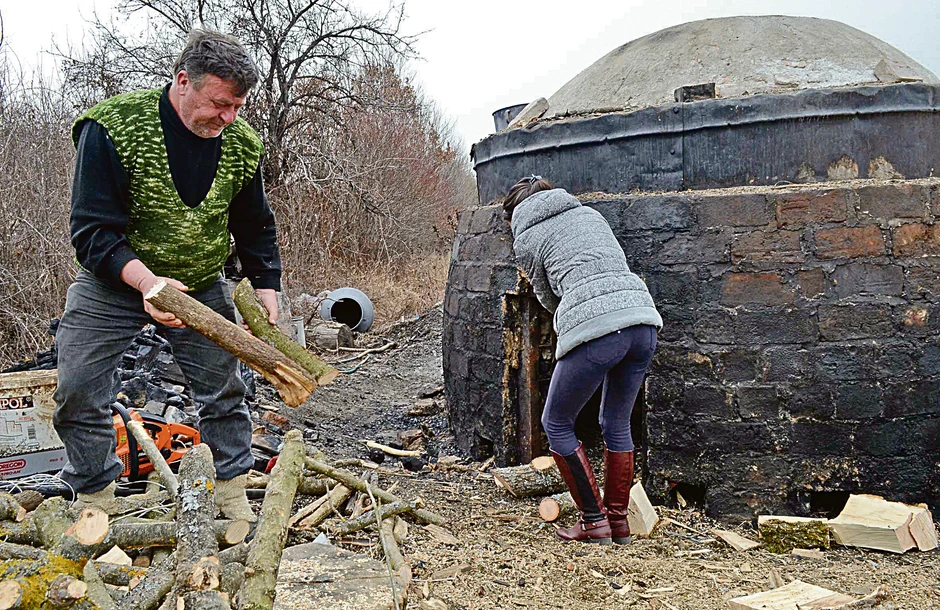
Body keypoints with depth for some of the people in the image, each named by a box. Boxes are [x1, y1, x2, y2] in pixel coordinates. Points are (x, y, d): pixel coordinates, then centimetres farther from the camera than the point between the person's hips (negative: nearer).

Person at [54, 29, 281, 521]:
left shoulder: (239, 145, -8)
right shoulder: (113, 127, -23)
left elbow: (257, 232, 4)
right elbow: (91, 231, -25)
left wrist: (267, 296, -9)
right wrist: (146, 281, -40)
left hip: (200, 286, 3)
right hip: (113, 281, -3)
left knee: (224, 391, 4)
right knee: (78, 393, -6)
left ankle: (234, 499, 20)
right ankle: (94, 503, 13)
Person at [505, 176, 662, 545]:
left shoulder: (525, 240, 15)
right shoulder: (589, 213, 27)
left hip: (593, 328, -6)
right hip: (643, 318, 6)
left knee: (556, 424, 14)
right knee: (616, 424, 22)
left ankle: (594, 522, 14)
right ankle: (618, 521, 28)